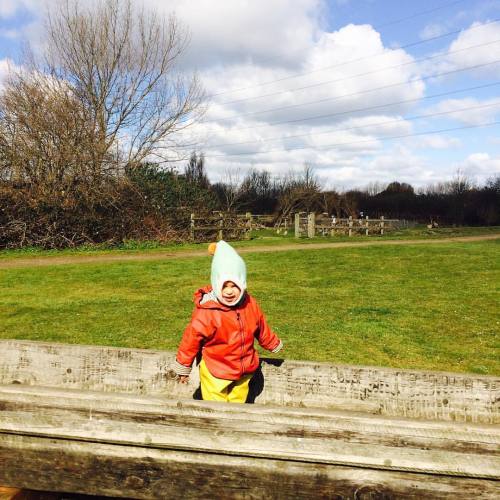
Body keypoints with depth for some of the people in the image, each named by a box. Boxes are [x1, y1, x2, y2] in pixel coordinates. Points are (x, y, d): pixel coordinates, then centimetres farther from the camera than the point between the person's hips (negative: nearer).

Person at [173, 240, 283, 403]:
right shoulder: (206, 311, -24)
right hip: (215, 375, -5)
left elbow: (261, 328, 11)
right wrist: (183, 367, -5)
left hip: (244, 372, 5)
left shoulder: (250, 304, -8)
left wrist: (273, 344, 25)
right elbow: (191, 338, -14)